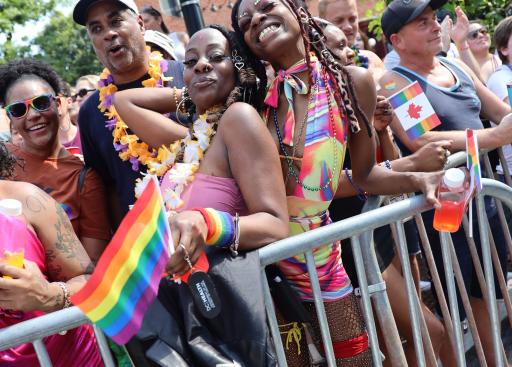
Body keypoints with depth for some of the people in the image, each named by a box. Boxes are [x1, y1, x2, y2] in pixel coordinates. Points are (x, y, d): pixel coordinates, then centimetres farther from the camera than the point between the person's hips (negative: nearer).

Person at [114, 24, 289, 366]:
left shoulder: (240, 116, -8)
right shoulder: (192, 140, 14)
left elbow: (277, 225, -16)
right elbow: (125, 100, 28)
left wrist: (205, 223, -34)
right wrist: (188, 95, 18)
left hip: (229, 311, -8)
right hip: (185, 310, 8)